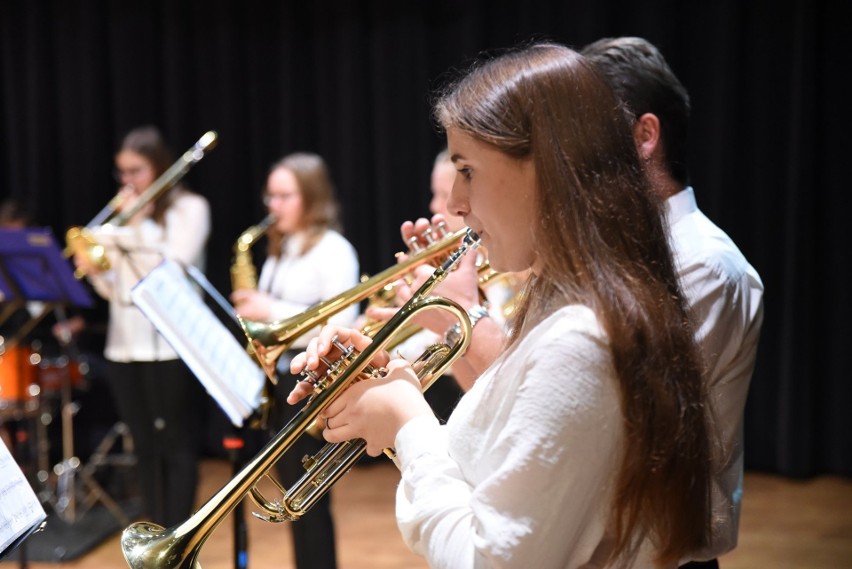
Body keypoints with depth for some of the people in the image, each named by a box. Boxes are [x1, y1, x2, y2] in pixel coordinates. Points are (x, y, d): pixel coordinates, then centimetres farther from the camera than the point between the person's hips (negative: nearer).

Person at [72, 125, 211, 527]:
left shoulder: (189, 208, -1)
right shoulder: (120, 215, 15)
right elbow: (115, 289, 13)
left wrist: (139, 223, -10)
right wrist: (95, 271, -7)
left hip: (170, 347, -6)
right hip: (123, 347, 6)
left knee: (176, 447, -1)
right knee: (145, 448, 10)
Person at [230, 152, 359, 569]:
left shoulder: (333, 250, -9)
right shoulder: (280, 250, 15)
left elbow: (341, 323, -18)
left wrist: (272, 312, -19)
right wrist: (252, 308, 0)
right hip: (278, 375, 8)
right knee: (293, 487, 12)